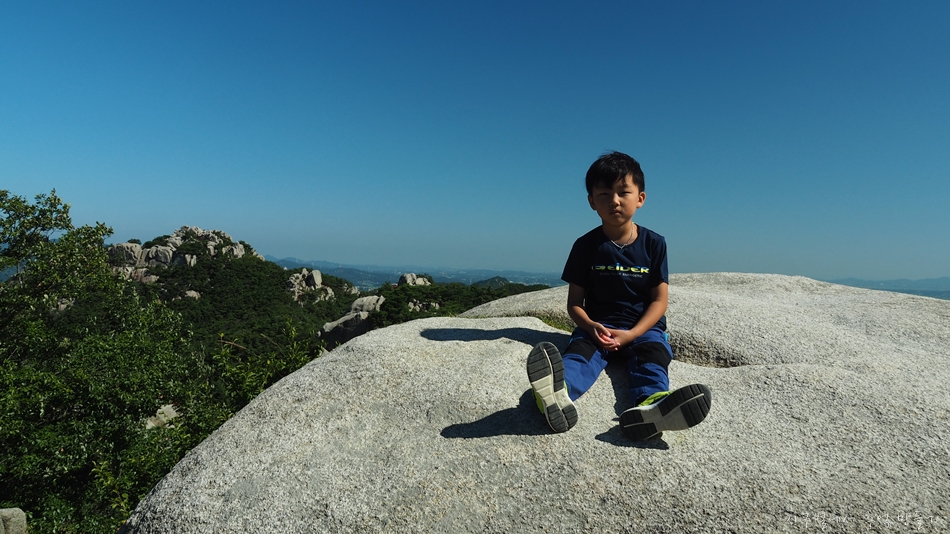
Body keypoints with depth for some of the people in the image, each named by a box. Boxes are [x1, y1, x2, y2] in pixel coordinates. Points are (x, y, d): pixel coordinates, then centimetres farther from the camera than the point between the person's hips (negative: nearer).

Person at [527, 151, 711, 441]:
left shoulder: (654, 243, 3)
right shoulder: (586, 245, 2)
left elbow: (659, 300, -1)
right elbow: (574, 301, 2)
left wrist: (631, 334, -16)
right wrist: (590, 326, -20)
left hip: (643, 327, 1)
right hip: (597, 326, -1)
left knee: (652, 354, -30)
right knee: (579, 350, -31)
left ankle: (649, 405, -62)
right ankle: (558, 395, -64)